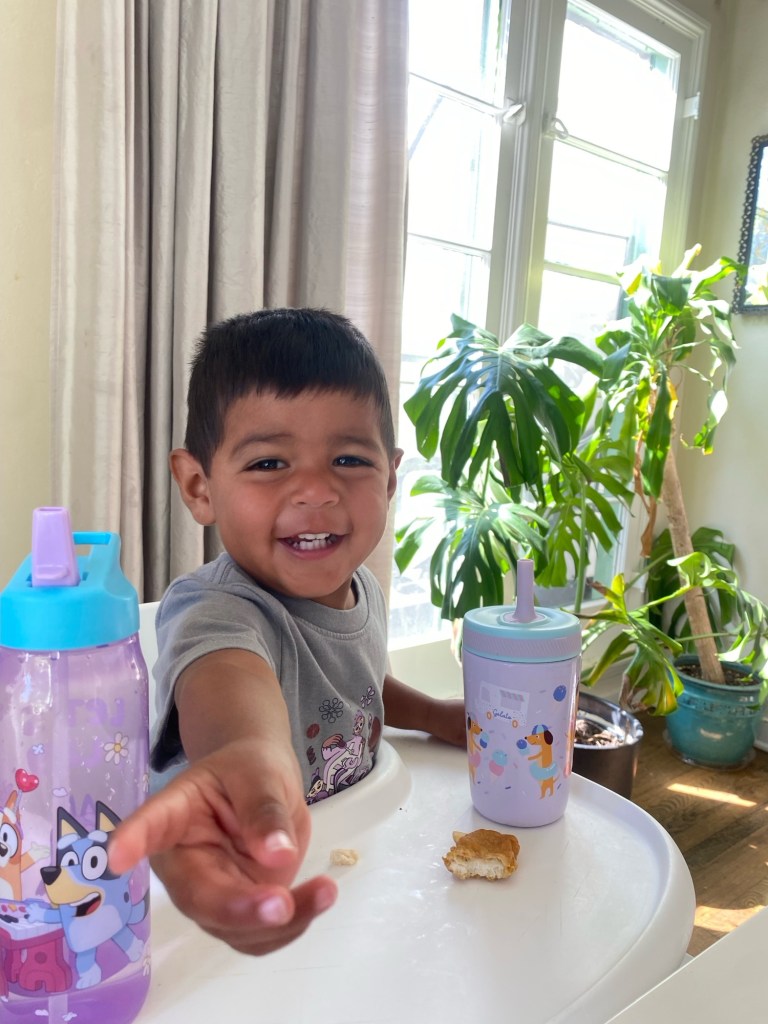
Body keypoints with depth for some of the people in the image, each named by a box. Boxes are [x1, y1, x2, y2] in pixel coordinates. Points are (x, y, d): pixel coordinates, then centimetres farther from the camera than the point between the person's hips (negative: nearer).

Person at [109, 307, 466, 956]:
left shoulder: (361, 586, -3)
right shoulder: (216, 613, -26)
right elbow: (231, 678, -51)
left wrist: (442, 716, 8)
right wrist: (250, 755, -72)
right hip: (257, 896, -6)